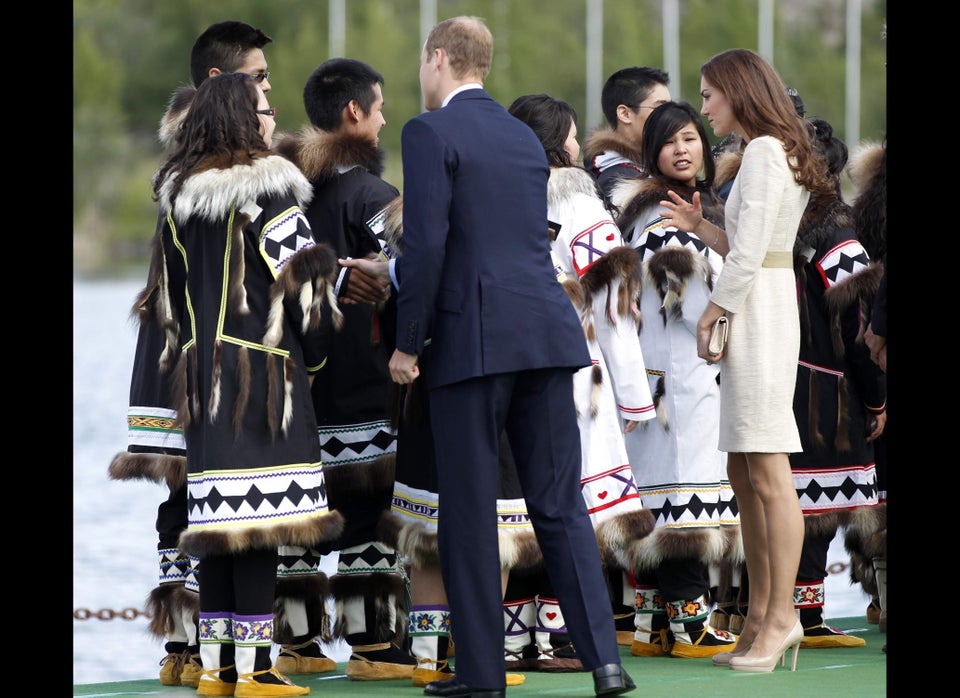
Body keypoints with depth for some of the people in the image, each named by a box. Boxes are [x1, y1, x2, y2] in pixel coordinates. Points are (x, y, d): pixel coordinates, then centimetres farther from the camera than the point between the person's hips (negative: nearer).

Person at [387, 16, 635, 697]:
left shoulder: (430, 133, -5)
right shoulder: (526, 137, 17)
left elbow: (427, 244, -14)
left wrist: (407, 343, -7)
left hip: (472, 339, -6)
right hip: (546, 333, 6)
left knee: (469, 511, 2)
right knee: (560, 503, 7)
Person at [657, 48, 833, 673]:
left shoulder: (764, 153, -11)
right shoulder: (783, 155, 18)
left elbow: (747, 254, -17)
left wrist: (708, 317, -9)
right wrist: (699, 226, 11)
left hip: (756, 314, -10)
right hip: (759, 312, 10)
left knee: (768, 470, -11)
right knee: (744, 475, 9)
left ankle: (782, 615, -12)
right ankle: (761, 617, 10)